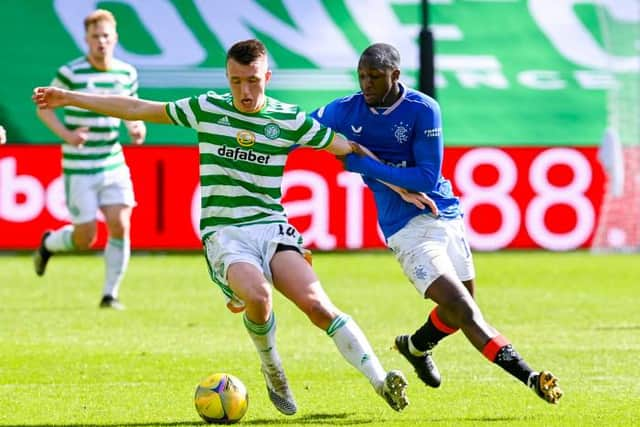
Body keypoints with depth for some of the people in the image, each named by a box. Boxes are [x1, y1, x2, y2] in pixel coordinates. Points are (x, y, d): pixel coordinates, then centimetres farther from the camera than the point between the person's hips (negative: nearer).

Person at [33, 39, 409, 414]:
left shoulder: (290, 119, 5)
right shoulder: (207, 108, 6)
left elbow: (347, 147, 13)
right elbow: (137, 109, 13)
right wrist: (70, 98, 15)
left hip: (272, 227, 1)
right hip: (223, 233, -1)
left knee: (317, 304, -24)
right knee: (258, 295, -33)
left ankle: (381, 381, -21)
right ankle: (272, 370, -5)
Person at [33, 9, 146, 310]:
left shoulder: (127, 73, 4)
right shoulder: (71, 73, -10)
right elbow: (43, 107, -2)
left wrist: (136, 128, -3)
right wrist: (65, 134, -18)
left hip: (113, 164, 4)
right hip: (79, 168, -4)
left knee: (120, 226, -10)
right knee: (85, 238, -2)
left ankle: (110, 294, 4)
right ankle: (48, 243, 32)